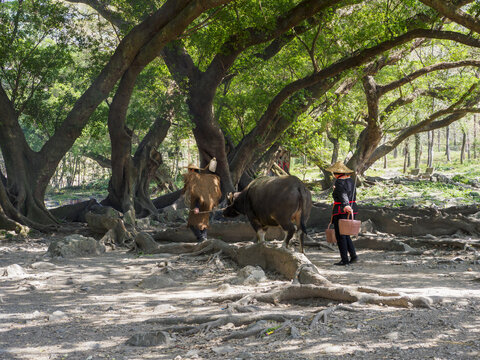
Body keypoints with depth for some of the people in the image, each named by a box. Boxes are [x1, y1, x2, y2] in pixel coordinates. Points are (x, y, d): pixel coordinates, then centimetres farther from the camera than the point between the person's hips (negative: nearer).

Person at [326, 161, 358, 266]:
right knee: (345, 235, 17)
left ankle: (344, 260, 2)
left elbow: (343, 195, -31)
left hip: (341, 211, -8)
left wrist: (346, 206, -46)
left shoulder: (339, 182, -15)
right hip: (351, 210, 8)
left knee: (340, 235, 0)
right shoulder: (351, 180, 11)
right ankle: (353, 255, 8)